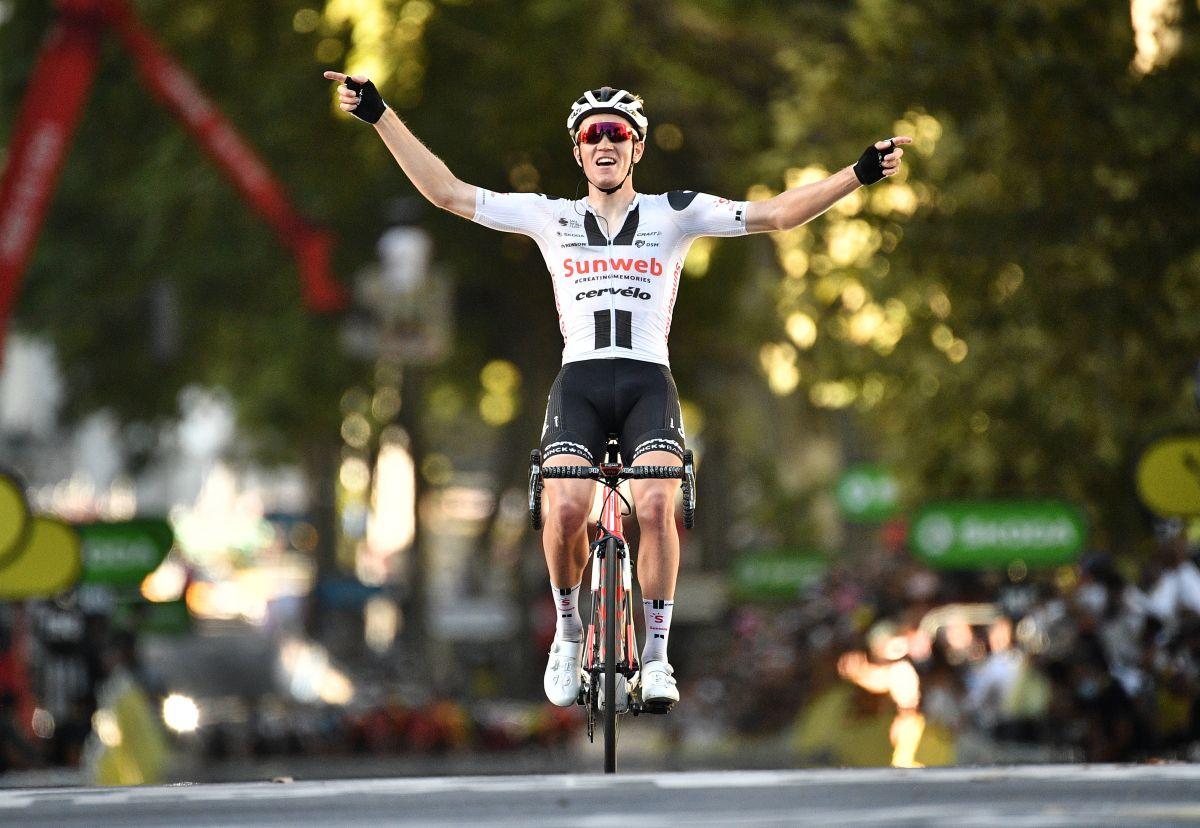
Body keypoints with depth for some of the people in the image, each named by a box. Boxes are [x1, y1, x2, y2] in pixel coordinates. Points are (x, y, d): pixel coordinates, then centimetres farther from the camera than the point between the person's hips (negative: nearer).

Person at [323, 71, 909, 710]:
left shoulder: (674, 214, 11)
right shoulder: (550, 217, 13)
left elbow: (774, 214, 4)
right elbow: (447, 193, 11)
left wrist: (860, 174, -8)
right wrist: (379, 115, 6)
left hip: (648, 382, 0)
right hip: (578, 382, 0)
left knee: (655, 506, -26)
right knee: (566, 509, -25)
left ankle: (655, 658, -13)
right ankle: (568, 632, 1)